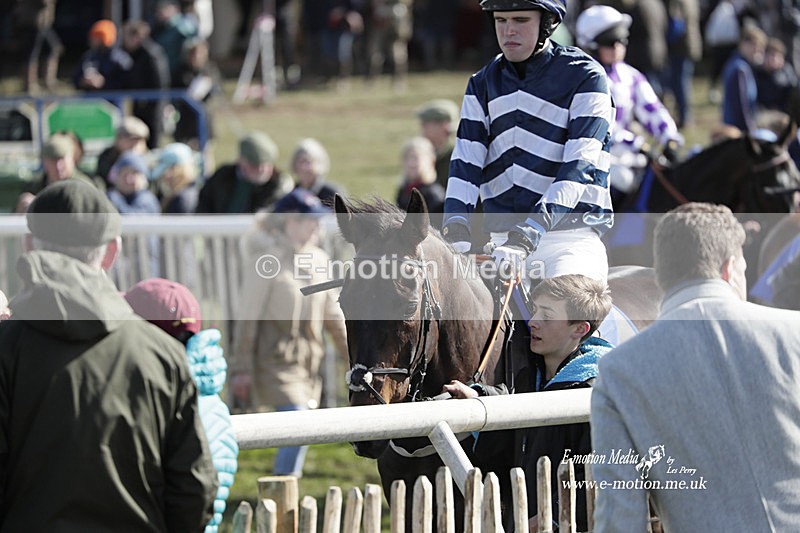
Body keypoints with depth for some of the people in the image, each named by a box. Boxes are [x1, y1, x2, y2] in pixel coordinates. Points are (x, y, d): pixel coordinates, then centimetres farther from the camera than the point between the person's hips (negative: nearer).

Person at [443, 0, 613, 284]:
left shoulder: (585, 77, -2)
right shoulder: (482, 84, 15)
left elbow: (578, 167, -13)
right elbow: (465, 162, 4)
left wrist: (527, 235, -25)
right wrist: (455, 232, -15)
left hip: (572, 237, -5)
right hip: (502, 237, 5)